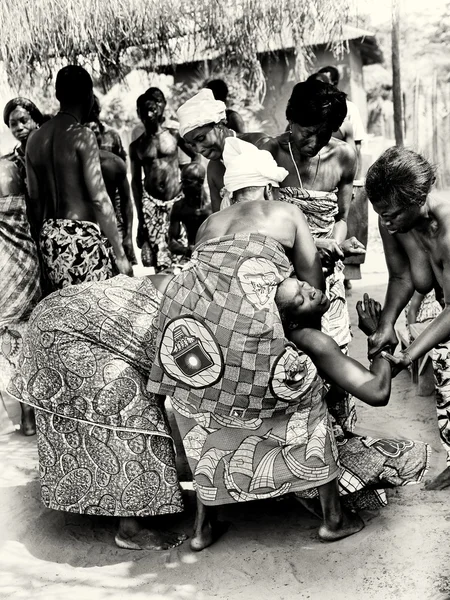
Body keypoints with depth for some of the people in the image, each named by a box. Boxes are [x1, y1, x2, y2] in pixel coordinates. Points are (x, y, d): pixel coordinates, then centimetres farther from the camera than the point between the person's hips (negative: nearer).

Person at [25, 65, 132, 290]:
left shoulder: (34, 139, 10)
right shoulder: (82, 135, -10)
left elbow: (34, 201, 13)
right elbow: (99, 199, -15)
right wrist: (120, 253, -12)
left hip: (50, 237, 7)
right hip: (81, 237, -7)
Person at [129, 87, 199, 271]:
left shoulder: (174, 134, 2)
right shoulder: (136, 145, 6)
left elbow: (196, 156, 10)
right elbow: (135, 181, 8)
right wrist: (139, 215, 4)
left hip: (176, 199, -1)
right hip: (150, 202, 1)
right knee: (157, 253, -3)